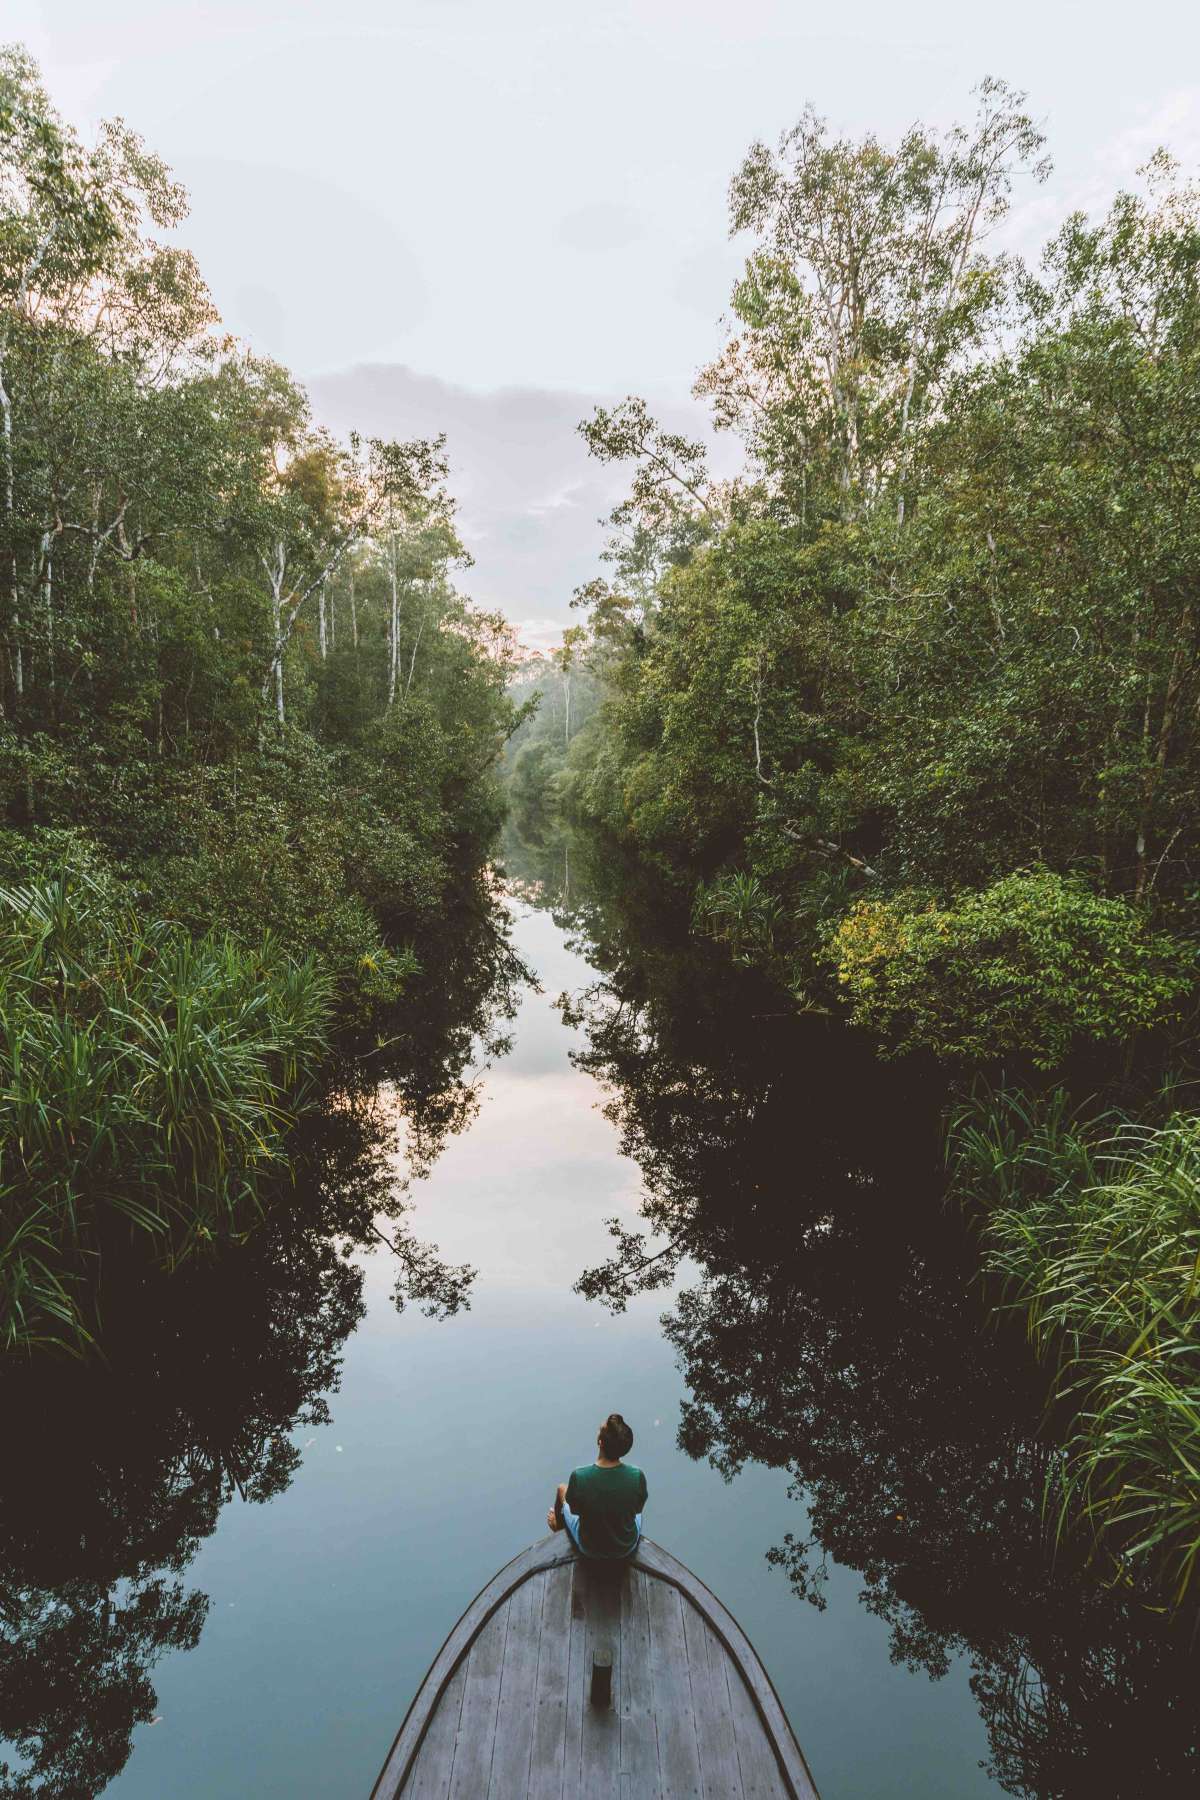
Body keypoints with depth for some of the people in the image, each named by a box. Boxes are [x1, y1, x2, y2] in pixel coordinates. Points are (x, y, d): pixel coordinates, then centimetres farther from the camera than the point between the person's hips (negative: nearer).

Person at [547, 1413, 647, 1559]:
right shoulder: (637, 1476, -28)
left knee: (562, 1488, 23)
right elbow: (638, 1508, -7)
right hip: (628, 1548, 1)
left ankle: (558, 1523, 54)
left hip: (588, 1549, 0)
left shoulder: (579, 1477, -31)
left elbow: (574, 1510, -11)